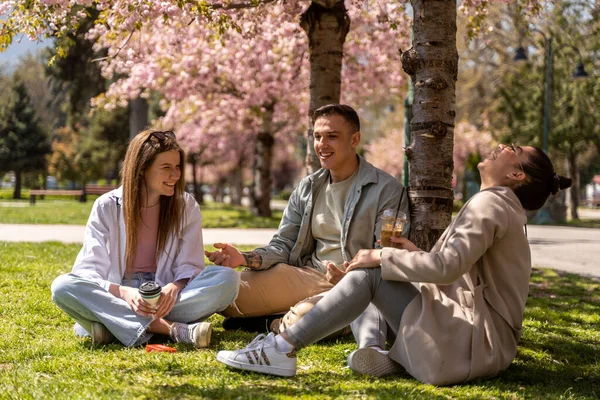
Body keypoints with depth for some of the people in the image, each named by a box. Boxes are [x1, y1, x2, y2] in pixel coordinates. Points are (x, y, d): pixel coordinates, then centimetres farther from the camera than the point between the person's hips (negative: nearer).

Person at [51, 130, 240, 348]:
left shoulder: (187, 206, 3)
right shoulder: (107, 206, -2)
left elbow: (190, 266, 0)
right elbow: (89, 270, -6)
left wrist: (175, 287, -25)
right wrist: (124, 293, -27)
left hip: (165, 298, 1)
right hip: (115, 297, -1)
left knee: (228, 278, -25)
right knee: (63, 287, -30)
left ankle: (112, 323, -30)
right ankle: (171, 329, -35)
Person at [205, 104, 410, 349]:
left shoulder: (387, 191, -8)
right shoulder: (307, 188, 11)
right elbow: (283, 246, 11)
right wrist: (246, 259, -11)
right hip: (307, 275, 5)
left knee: (303, 318, -37)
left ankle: (275, 325, -5)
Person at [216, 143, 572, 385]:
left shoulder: (489, 203, -10)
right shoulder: (503, 207, 22)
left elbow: (448, 266, -24)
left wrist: (382, 257, -14)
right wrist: (419, 256, 13)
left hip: (479, 341, -10)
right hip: (480, 336, 10)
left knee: (372, 273, -14)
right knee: (379, 269, 11)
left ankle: (283, 349, -17)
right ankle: (398, 356, -7)